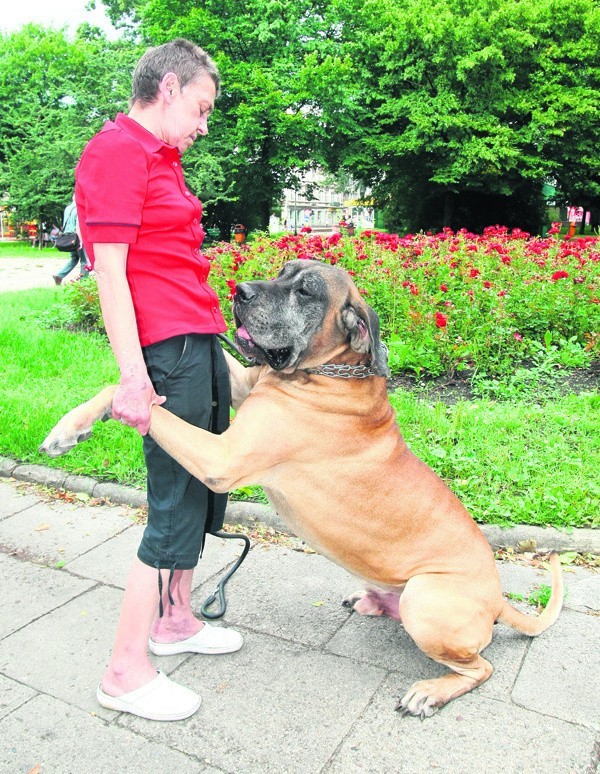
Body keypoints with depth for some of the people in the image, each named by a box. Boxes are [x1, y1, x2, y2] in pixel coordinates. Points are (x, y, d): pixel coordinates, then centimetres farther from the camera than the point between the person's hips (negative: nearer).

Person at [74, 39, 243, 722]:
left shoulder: (157, 157, 19)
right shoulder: (115, 152, -9)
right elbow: (110, 273, -16)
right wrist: (133, 376, -21)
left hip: (200, 344, 10)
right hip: (167, 352, -10)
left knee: (202, 489, 15)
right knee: (176, 507, -4)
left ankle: (174, 621, 32)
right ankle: (125, 672, 11)